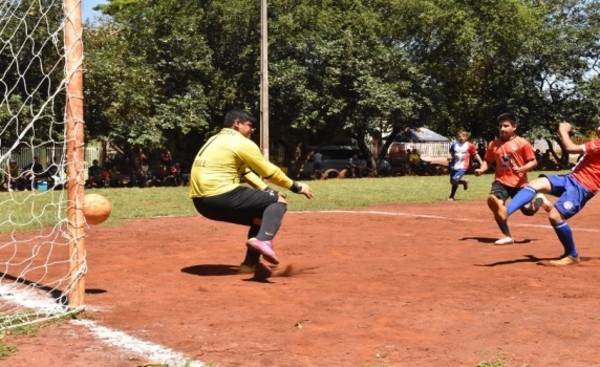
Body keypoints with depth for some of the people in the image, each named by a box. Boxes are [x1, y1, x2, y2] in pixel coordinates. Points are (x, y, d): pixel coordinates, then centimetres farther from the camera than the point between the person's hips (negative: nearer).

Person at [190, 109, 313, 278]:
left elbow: (245, 172, 23)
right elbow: (270, 172, -1)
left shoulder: (216, 140, 23)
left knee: (260, 216, 25)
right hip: (221, 197, -9)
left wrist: (268, 191, 17)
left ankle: (251, 262, 18)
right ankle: (263, 239, -25)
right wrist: (297, 187, 11)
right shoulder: (242, 143, -4)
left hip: (202, 201, 9)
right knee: (279, 201, -1)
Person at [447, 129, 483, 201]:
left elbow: (475, 154, 2)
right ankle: (464, 182, 39)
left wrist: (481, 162, -1)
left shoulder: (469, 146, -5)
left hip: (462, 166, -5)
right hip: (454, 166, 5)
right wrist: (449, 157, -13)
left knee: (454, 180, -17)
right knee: (452, 181, 11)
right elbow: (450, 153, 10)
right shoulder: (454, 144, 1)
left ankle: (451, 196, 1)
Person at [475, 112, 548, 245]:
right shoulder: (493, 144, 4)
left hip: (519, 183, -3)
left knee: (529, 211, 1)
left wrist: (521, 169, -23)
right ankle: (507, 236, -11)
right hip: (501, 181, 3)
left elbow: (533, 162, -5)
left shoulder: (522, 143, -7)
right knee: (493, 201, -24)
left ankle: (540, 199, 41)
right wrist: (482, 169, -6)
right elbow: (487, 161, 15)